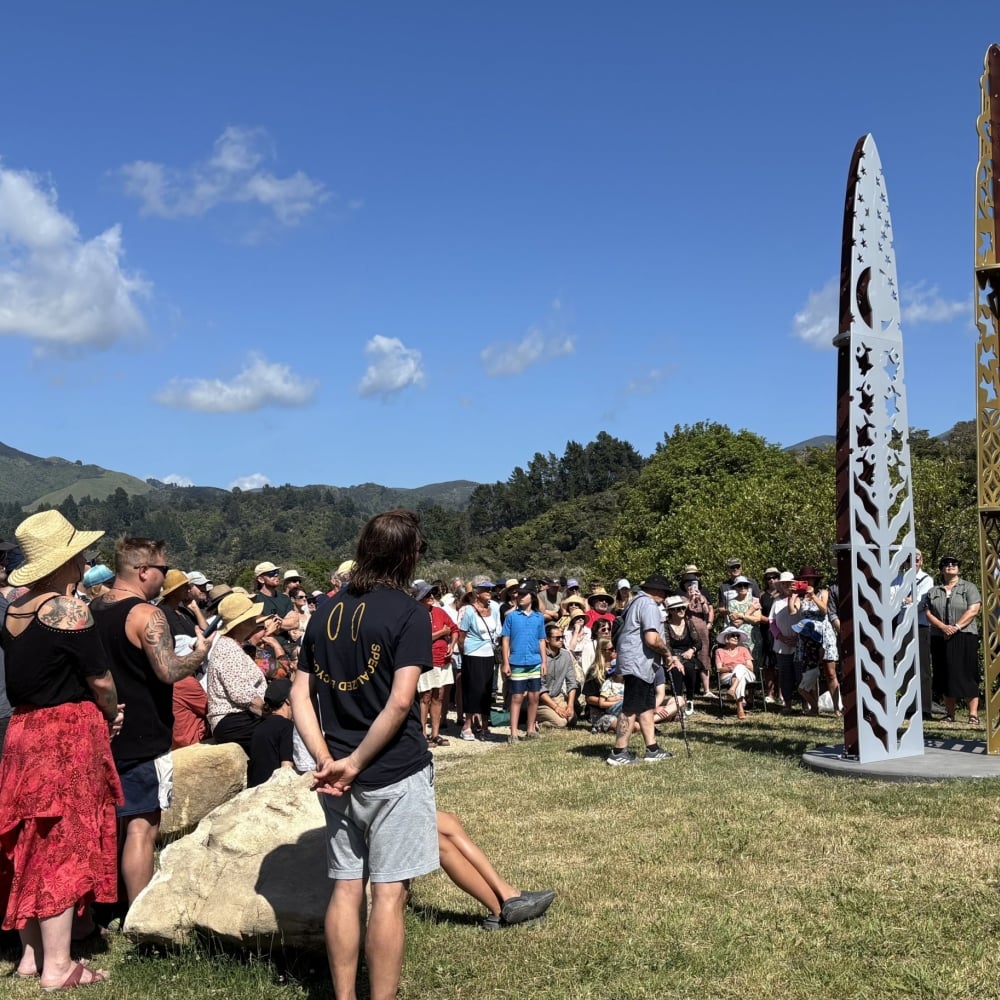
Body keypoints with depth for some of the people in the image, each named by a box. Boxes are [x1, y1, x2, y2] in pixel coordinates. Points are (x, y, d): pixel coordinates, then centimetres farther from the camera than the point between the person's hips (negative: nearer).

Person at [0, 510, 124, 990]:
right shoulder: (69, 610, -16)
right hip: (67, 735, -7)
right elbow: (101, 681, -12)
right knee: (62, 847, -1)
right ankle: (56, 966, 6)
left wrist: (98, 712, 12)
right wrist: (111, 714, 9)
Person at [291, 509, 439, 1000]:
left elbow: (300, 694, 5)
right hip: (395, 773, -5)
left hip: (338, 776, 6)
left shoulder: (326, 610, 8)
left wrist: (325, 760, -2)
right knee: (388, 894, 1)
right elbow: (400, 702, -19)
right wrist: (355, 764, -13)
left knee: (345, 888, 13)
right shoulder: (409, 612, -10)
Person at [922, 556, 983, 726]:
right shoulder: (933, 591, 15)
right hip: (940, 638, 3)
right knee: (946, 676, 5)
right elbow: (928, 613, 6)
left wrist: (956, 627, -15)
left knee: (967, 675, -7)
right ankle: (949, 713, 10)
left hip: (964, 637, -3)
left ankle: (973, 714, -7)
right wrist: (943, 627, -11)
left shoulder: (969, 587, 5)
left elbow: (973, 610, -6)